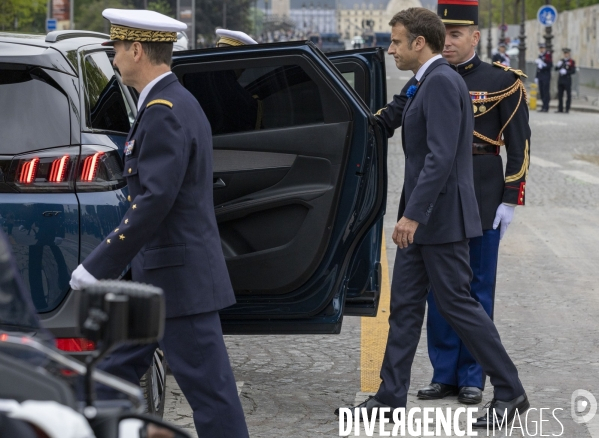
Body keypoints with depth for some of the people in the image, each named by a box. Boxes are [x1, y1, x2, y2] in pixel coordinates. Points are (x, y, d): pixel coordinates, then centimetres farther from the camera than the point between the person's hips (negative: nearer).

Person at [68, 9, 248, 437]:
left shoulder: (165, 112, -18)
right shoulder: (175, 104, 14)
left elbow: (155, 201, -26)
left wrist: (99, 267, -24)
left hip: (179, 275, -11)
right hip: (157, 273, 11)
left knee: (208, 386, -4)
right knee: (118, 372, 17)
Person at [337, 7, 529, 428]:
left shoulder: (442, 82, -17)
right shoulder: (428, 83, 14)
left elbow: (441, 157, -25)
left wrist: (413, 214, -27)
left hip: (440, 218, -10)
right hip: (423, 219, 10)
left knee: (458, 303, -3)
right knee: (405, 305, 10)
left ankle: (510, 393, 6)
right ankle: (391, 397, 14)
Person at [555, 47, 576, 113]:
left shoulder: (572, 62, -1)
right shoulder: (561, 61, 15)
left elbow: (573, 71, -9)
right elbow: (556, 69, 12)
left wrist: (566, 72, -20)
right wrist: (558, 65, -8)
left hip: (567, 80, -6)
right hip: (560, 80, 6)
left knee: (568, 95, -2)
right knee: (560, 95, 6)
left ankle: (567, 109, 1)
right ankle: (560, 109, 12)